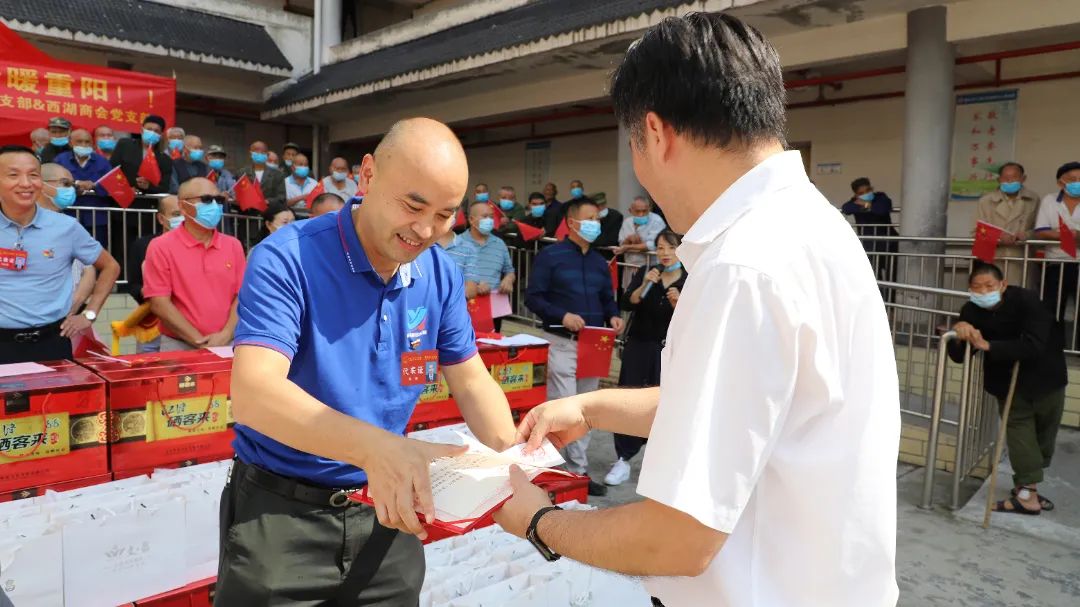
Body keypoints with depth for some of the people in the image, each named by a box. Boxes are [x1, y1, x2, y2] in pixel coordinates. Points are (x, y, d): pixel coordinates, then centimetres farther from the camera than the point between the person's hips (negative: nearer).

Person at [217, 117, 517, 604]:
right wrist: (374, 447, -45)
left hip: (387, 511, 5)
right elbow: (253, 394, -30)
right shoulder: (286, 260, -19)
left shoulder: (440, 275, -3)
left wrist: (510, 457, -15)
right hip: (280, 512, -4)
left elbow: (471, 382, 4)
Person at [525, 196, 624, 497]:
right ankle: (578, 468, 5)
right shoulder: (550, 255, -4)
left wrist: (613, 316, -3)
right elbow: (533, 298, -8)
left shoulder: (599, 262, 14)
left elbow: (608, 299, 19)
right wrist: (562, 316, -21)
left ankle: (578, 472, 22)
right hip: (562, 344, -6)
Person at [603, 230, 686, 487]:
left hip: (670, 350, -1)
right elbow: (626, 303, -11)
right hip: (639, 346, 1)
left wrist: (677, 302, -23)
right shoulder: (644, 272, 2)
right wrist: (645, 285, -24)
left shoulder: (689, 282, -2)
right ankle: (623, 460, 9)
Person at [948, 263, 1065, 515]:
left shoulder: (1027, 301, -27)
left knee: (1044, 436, 8)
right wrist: (959, 335, -36)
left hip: (1045, 379, -1)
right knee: (1019, 432, -3)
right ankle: (1028, 492, 3)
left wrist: (987, 345, -43)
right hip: (1008, 382, 1)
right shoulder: (971, 311, -16)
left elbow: (1033, 346, -38)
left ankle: (1026, 488, 20)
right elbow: (958, 357, -15)